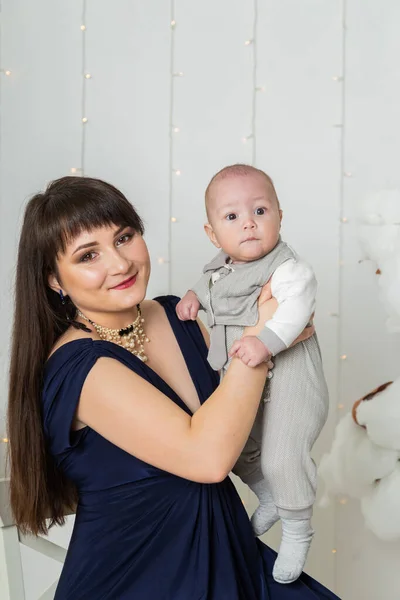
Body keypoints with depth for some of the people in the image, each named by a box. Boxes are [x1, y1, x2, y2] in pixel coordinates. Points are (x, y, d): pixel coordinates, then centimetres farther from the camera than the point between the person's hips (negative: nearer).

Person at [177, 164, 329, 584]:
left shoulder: (287, 268, -21)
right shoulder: (220, 269, 3)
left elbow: (297, 305, -36)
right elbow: (209, 286, 23)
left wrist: (266, 341, -45)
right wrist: (194, 296, 4)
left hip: (288, 380, -8)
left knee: (283, 457, -14)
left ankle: (297, 530, 14)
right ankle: (270, 500, 48)